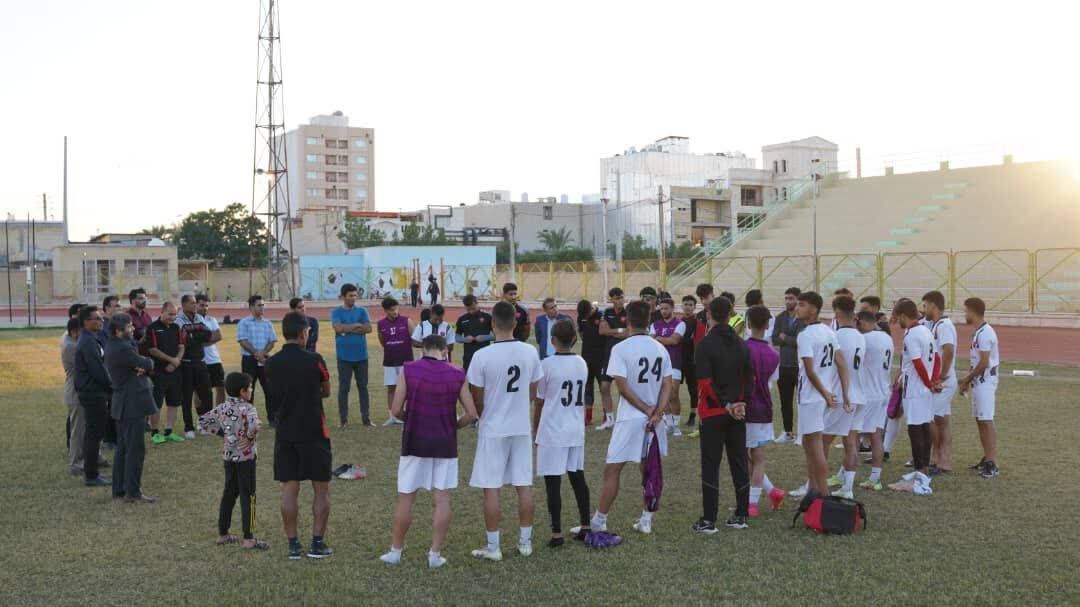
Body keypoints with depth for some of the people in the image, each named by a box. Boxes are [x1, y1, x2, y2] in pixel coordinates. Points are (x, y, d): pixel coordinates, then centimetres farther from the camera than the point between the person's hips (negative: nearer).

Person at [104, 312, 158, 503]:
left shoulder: (112, 347, 11)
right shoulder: (123, 349, -20)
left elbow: (139, 363, 9)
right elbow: (147, 364, -15)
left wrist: (141, 366, -12)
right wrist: (147, 362, 6)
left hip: (122, 405, 10)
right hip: (133, 404, -10)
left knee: (123, 448, 16)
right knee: (136, 449, -4)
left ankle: (119, 489, 23)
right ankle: (133, 492, 0)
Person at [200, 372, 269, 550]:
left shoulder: (223, 407, 3)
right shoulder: (248, 408, -18)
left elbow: (203, 420, 10)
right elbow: (254, 426, -37)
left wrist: (221, 432, 11)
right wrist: (250, 437, -17)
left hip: (228, 456, 7)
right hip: (245, 457, -7)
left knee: (229, 493, 18)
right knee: (247, 496, -1)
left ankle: (222, 534, 24)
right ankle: (248, 539, 0)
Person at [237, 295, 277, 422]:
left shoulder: (268, 323, 11)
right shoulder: (244, 323, 0)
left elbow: (272, 341, 6)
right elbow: (243, 341, -9)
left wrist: (263, 353, -12)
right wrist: (256, 353, -17)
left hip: (265, 359, 3)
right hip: (249, 359, -3)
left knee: (269, 389, 1)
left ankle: (272, 418, 7)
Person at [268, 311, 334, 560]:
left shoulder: (272, 363, 0)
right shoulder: (314, 360, -12)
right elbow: (326, 391, 3)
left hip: (284, 433, 4)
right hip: (313, 433, -4)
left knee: (289, 489, 8)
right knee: (321, 489, 7)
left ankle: (293, 545, 10)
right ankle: (317, 544, 8)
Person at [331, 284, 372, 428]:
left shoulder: (362, 311, 6)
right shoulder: (336, 312, 0)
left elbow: (368, 328, -7)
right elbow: (338, 328, -17)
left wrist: (347, 329, -11)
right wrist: (357, 325, -9)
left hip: (361, 356, 2)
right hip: (344, 356, -2)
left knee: (363, 386, 7)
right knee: (343, 387, 2)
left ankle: (366, 417, 13)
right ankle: (343, 419, 8)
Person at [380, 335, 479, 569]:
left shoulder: (408, 370, -5)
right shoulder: (457, 375, 0)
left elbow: (396, 411, -6)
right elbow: (471, 413, 0)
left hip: (415, 443, -1)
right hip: (445, 444, 1)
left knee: (406, 499, 8)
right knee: (442, 499, 6)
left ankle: (395, 552, 17)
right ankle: (435, 554, 8)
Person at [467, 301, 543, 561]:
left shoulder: (482, 356, -16)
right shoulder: (530, 352, -4)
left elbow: (477, 399, -7)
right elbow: (532, 394, 7)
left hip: (493, 430, -4)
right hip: (522, 428, 4)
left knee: (491, 488, 4)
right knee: (524, 486, 11)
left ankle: (493, 547, 8)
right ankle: (525, 541, 20)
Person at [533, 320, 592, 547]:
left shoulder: (546, 365, -12)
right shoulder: (582, 364, 4)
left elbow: (539, 402, -5)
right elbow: (581, 398, 11)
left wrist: (535, 429, 7)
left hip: (552, 432, -6)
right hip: (577, 430, 6)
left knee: (553, 482, -1)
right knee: (578, 478, 15)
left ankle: (557, 534, 0)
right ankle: (585, 527, 22)